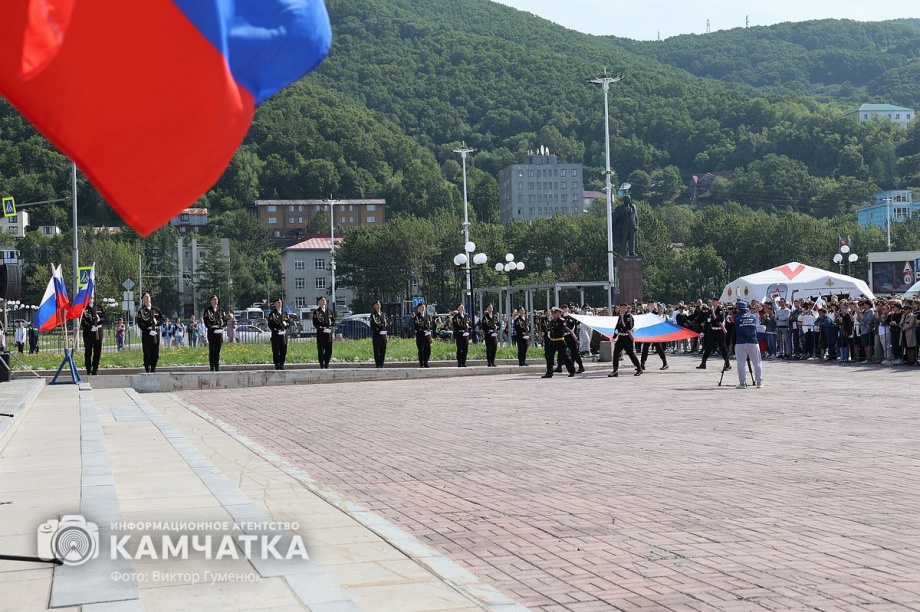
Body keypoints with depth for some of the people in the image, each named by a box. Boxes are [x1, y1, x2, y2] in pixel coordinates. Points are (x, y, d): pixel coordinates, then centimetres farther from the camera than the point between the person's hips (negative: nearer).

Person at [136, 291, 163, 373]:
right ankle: (147, 368, -3)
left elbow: (162, 319, 16)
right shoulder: (141, 311, 2)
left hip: (156, 333, 4)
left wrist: (157, 322, -6)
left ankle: (153, 368, 13)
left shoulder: (156, 309, 15)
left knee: (155, 352, 4)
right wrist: (149, 331, -15)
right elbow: (140, 324, -5)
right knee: (147, 352, -5)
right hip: (146, 334, -4)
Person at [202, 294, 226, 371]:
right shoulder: (207, 310, 1)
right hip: (211, 332, -4)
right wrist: (211, 327, -17)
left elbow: (225, 320, 12)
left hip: (219, 332, 4)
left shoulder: (220, 310, 13)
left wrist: (221, 326, -6)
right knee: (212, 350, -4)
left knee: (218, 350, 6)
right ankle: (212, 367, -3)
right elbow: (206, 321, -5)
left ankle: (217, 366, 11)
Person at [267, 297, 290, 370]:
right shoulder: (272, 314, -1)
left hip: (284, 334, 5)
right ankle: (277, 366, -1)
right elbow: (270, 325, -7)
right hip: (276, 334, -5)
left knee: (283, 351, 6)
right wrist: (277, 331, -14)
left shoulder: (284, 313, 16)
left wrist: (285, 324, -8)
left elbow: (289, 322, 14)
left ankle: (282, 365, 14)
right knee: (276, 351, -5)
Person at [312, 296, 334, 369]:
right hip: (320, 333, -5)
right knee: (321, 350, -5)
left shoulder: (329, 312, 16)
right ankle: (322, 365, -1)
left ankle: (326, 365, 13)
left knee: (329, 350, 4)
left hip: (329, 333, 5)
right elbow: (315, 324, -6)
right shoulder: (316, 312, 1)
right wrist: (323, 329, -16)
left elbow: (333, 321, 14)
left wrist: (331, 328, -5)